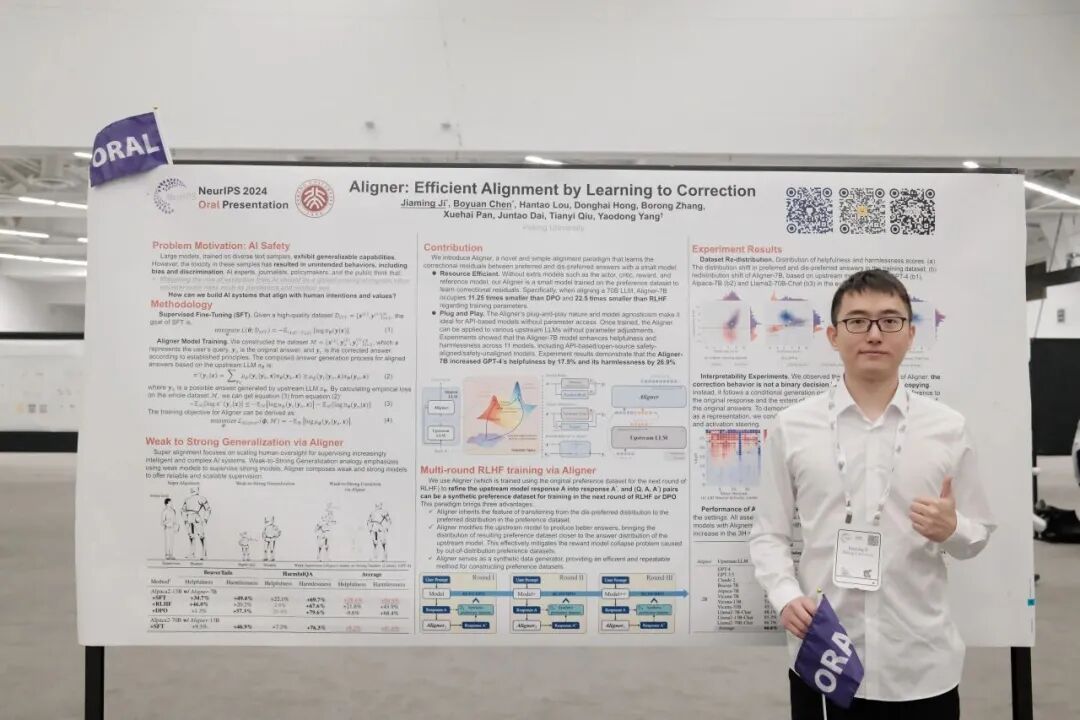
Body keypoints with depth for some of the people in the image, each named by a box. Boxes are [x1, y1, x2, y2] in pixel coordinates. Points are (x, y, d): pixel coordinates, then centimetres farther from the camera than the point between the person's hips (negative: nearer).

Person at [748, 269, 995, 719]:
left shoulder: (949, 428, 1)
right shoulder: (791, 427, -2)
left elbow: (978, 534, 8)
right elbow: (768, 534, 1)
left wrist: (951, 530, -13)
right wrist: (786, 596, -15)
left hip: (922, 664, 1)